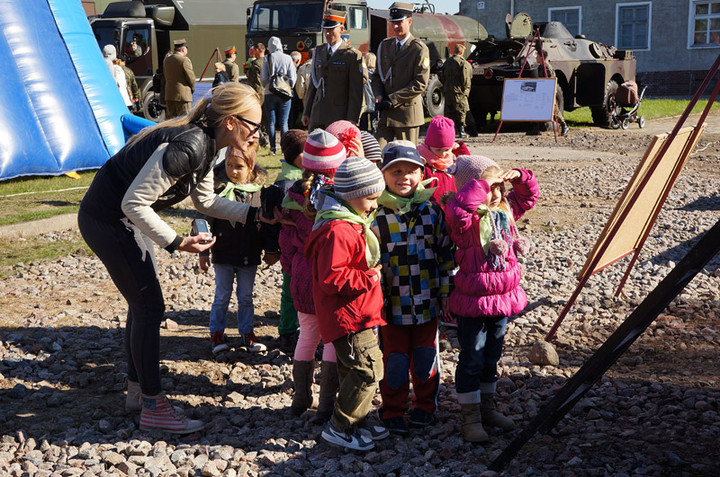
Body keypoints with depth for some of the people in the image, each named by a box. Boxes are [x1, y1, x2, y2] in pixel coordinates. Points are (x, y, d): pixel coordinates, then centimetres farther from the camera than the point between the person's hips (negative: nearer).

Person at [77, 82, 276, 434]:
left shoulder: (205, 144, 2)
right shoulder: (188, 146, -28)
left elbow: (206, 201, 15)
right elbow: (134, 203, -28)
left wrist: (254, 215, 7)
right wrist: (176, 243, -26)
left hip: (126, 220, 10)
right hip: (107, 219, -10)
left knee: (143, 303, 16)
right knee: (149, 306, -6)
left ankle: (137, 390, 30)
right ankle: (152, 407, 4)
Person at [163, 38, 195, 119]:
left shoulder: (166, 60, 10)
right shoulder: (184, 60, -12)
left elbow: (165, 75, 14)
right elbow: (191, 77, -10)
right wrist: (192, 88, 7)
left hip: (169, 95, 7)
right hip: (182, 95, -7)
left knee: (170, 117, 11)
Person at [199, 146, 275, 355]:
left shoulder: (258, 191, -2)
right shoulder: (218, 188, -8)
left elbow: (266, 222, 7)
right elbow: (207, 219, -3)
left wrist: (271, 250, 7)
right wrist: (203, 252, -4)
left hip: (249, 256, 2)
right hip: (223, 254, -1)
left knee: (246, 297, 11)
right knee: (222, 296, 6)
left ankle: (247, 334, 23)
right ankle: (216, 334, 20)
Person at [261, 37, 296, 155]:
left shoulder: (267, 59, -5)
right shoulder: (287, 58, -3)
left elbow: (263, 77, -4)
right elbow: (292, 77, -1)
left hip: (270, 93, 0)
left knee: (271, 122, 5)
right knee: (284, 123, 5)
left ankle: (273, 148, 2)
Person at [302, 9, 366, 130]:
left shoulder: (353, 55, -5)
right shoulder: (318, 52, 14)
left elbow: (356, 91, -8)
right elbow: (313, 84, 17)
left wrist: (352, 119, -14)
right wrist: (306, 112, 13)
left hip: (339, 116, -6)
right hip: (317, 116, 6)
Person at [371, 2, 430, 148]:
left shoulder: (419, 49, -6)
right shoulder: (384, 46, 13)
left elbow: (420, 84, -12)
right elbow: (377, 76, 18)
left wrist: (392, 99, -16)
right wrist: (379, 95, -3)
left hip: (408, 112, -5)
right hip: (386, 113, 5)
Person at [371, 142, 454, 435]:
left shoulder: (432, 211, 0)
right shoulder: (377, 216, -8)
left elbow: (445, 254, 7)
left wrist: (446, 292, 6)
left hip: (427, 302, 2)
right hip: (393, 304, -2)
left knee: (426, 356, 13)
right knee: (395, 360, 7)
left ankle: (425, 405, 35)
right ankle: (393, 412, 26)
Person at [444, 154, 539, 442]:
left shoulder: (506, 209, 4)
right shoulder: (466, 218, -18)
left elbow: (529, 196, 17)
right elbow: (457, 210, -42)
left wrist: (519, 177, -2)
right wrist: (481, 183, -35)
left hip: (504, 298, 7)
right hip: (473, 301, -7)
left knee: (492, 356, 20)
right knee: (471, 359, 3)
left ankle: (487, 407, 35)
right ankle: (470, 417, 14)